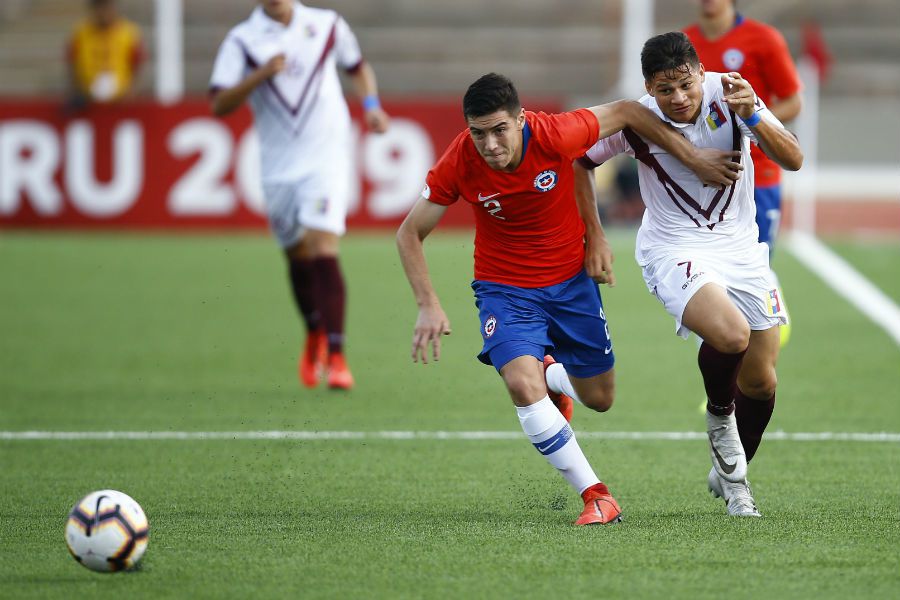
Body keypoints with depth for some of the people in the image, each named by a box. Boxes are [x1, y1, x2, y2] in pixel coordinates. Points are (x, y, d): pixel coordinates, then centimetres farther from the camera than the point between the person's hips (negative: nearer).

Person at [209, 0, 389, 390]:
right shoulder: (243, 40, -1)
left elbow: (358, 67, 22)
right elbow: (219, 104, -10)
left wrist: (371, 105, 4)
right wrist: (261, 74, -23)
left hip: (326, 157, -2)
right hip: (278, 165, 2)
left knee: (323, 250, -17)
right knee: (298, 259, 11)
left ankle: (335, 357, -17)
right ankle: (315, 337, 37)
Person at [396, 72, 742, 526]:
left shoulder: (554, 136, -26)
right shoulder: (458, 165, -23)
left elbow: (626, 112, -10)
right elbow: (410, 233, -9)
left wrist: (694, 159, -7)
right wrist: (428, 306, -18)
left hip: (571, 279, 1)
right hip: (504, 288, -1)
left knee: (599, 399, 10)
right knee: (523, 387, -26)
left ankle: (552, 374, 46)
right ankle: (595, 495, -14)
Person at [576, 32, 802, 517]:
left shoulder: (729, 95, -11)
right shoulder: (635, 122, -14)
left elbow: (792, 159, -16)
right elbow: (578, 161, 2)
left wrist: (752, 116, -31)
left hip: (739, 246, 3)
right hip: (674, 250, -3)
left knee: (760, 382, 4)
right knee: (730, 334, -31)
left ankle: (730, 474, 31)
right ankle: (719, 418, 1)